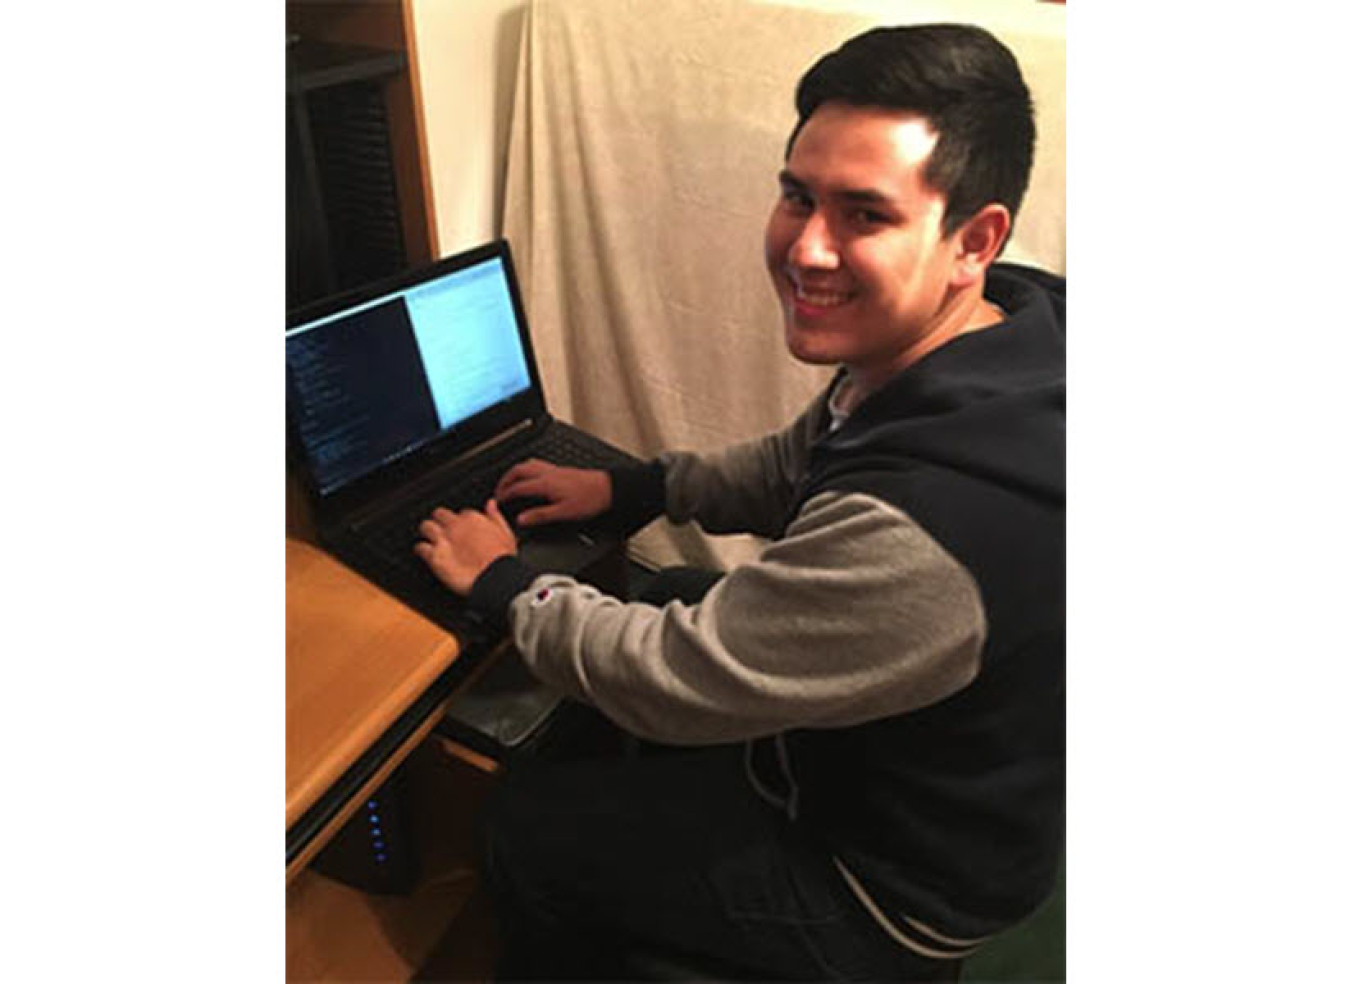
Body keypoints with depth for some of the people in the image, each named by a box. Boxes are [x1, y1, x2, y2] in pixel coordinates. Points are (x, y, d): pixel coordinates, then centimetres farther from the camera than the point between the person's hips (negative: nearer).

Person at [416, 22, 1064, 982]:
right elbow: (797, 468, 7)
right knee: (651, 596, 22)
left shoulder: (920, 535, -43)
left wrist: (502, 582, -13)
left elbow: (674, 681, -29)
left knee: (529, 823, 3)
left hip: (890, 895, -8)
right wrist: (628, 488, 4)